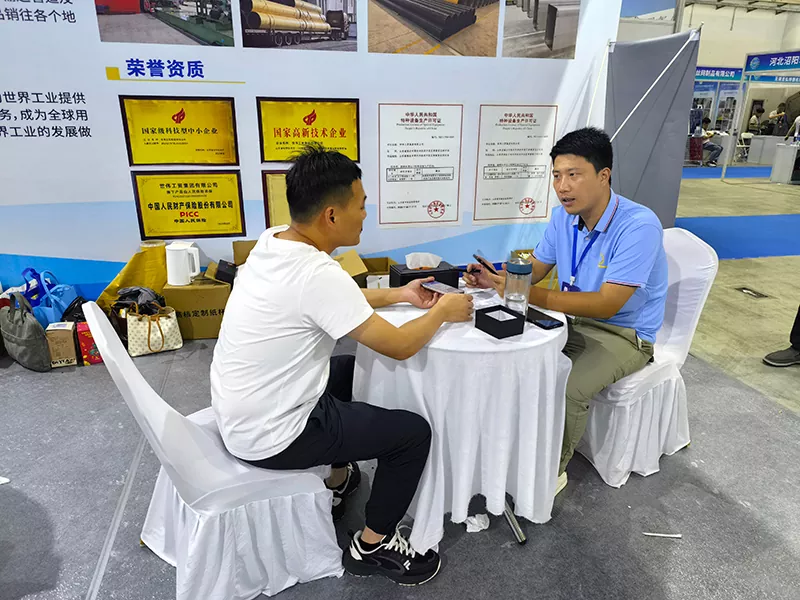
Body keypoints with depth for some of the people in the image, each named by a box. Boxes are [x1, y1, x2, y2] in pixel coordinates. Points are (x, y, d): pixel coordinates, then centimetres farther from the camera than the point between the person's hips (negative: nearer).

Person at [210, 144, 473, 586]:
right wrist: (443, 311, -4)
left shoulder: (271, 240, -3)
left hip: (237, 412, 9)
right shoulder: (317, 273, -30)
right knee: (413, 432, 1)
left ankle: (338, 477, 40)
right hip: (269, 437, -9)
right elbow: (400, 346, -22)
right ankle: (373, 546, 20)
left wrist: (399, 294, 11)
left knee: (350, 370, 28)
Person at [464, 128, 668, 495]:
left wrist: (532, 295, -38)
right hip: (573, 319, 7)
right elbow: (535, 269, 5)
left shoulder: (638, 226, -26)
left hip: (624, 334, -7)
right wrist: (495, 280, -16)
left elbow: (606, 305, -31)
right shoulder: (563, 217, -4)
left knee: (569, 390, -29)